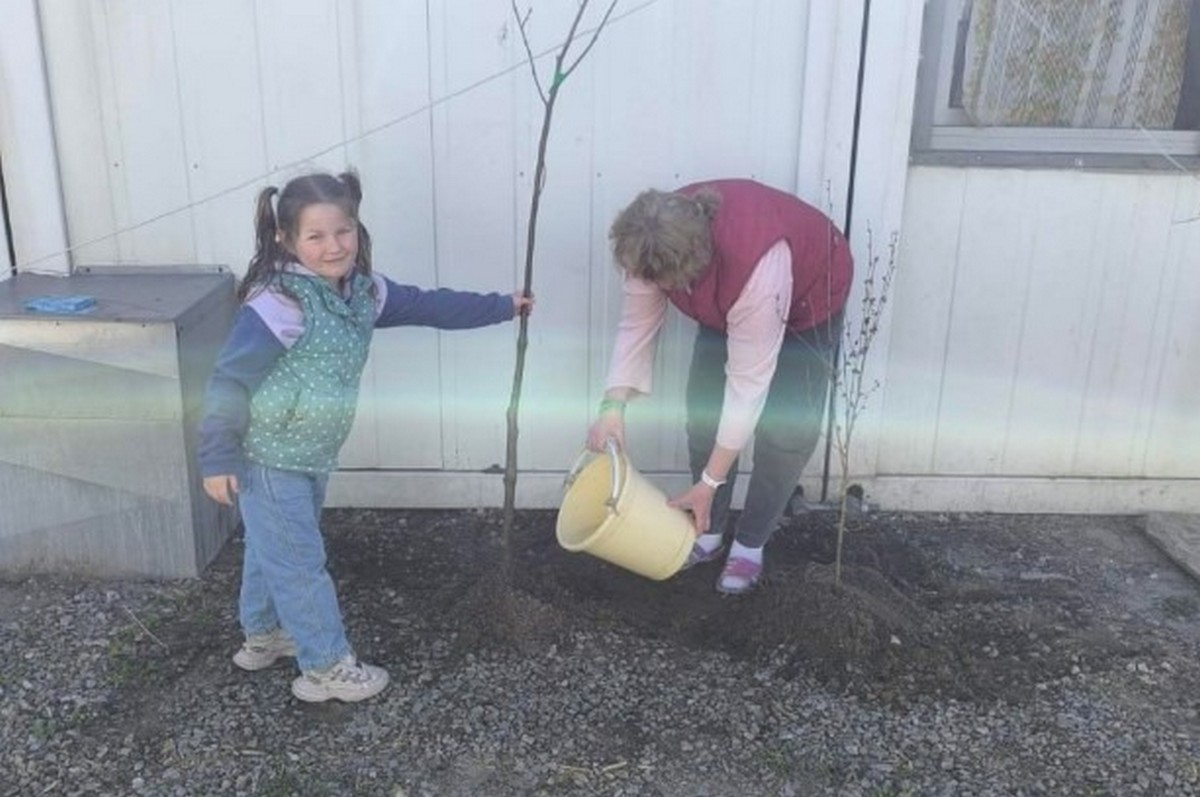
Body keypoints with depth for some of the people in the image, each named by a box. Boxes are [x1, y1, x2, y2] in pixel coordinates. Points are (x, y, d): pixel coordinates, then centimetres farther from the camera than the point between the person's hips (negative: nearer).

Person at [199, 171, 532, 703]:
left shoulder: (363, 290, -3)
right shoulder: (278, 304, -27)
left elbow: (428, 307, 8)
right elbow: (229, 380, -23)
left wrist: (503, 307, 12)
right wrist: (217, 458, -20)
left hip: (314, 455, 8)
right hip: (267, 459, -8)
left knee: (273, 550, 25)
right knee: (298, 561, 3)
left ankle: (263, 636, 45)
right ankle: (327, 668, 17)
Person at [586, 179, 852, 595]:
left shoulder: (754, 266, -45)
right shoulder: (657, 245, -29)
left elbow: (748, 382, -39)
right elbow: (636, 326, -18)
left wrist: (710, 482, -34)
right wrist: (613, 406, -31)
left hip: (808, 296, -5)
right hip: (727, 304, 5)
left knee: (785, 428, -9)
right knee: (704, 408, -1)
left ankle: (750, 545, 8)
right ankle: (707, 533, 15)